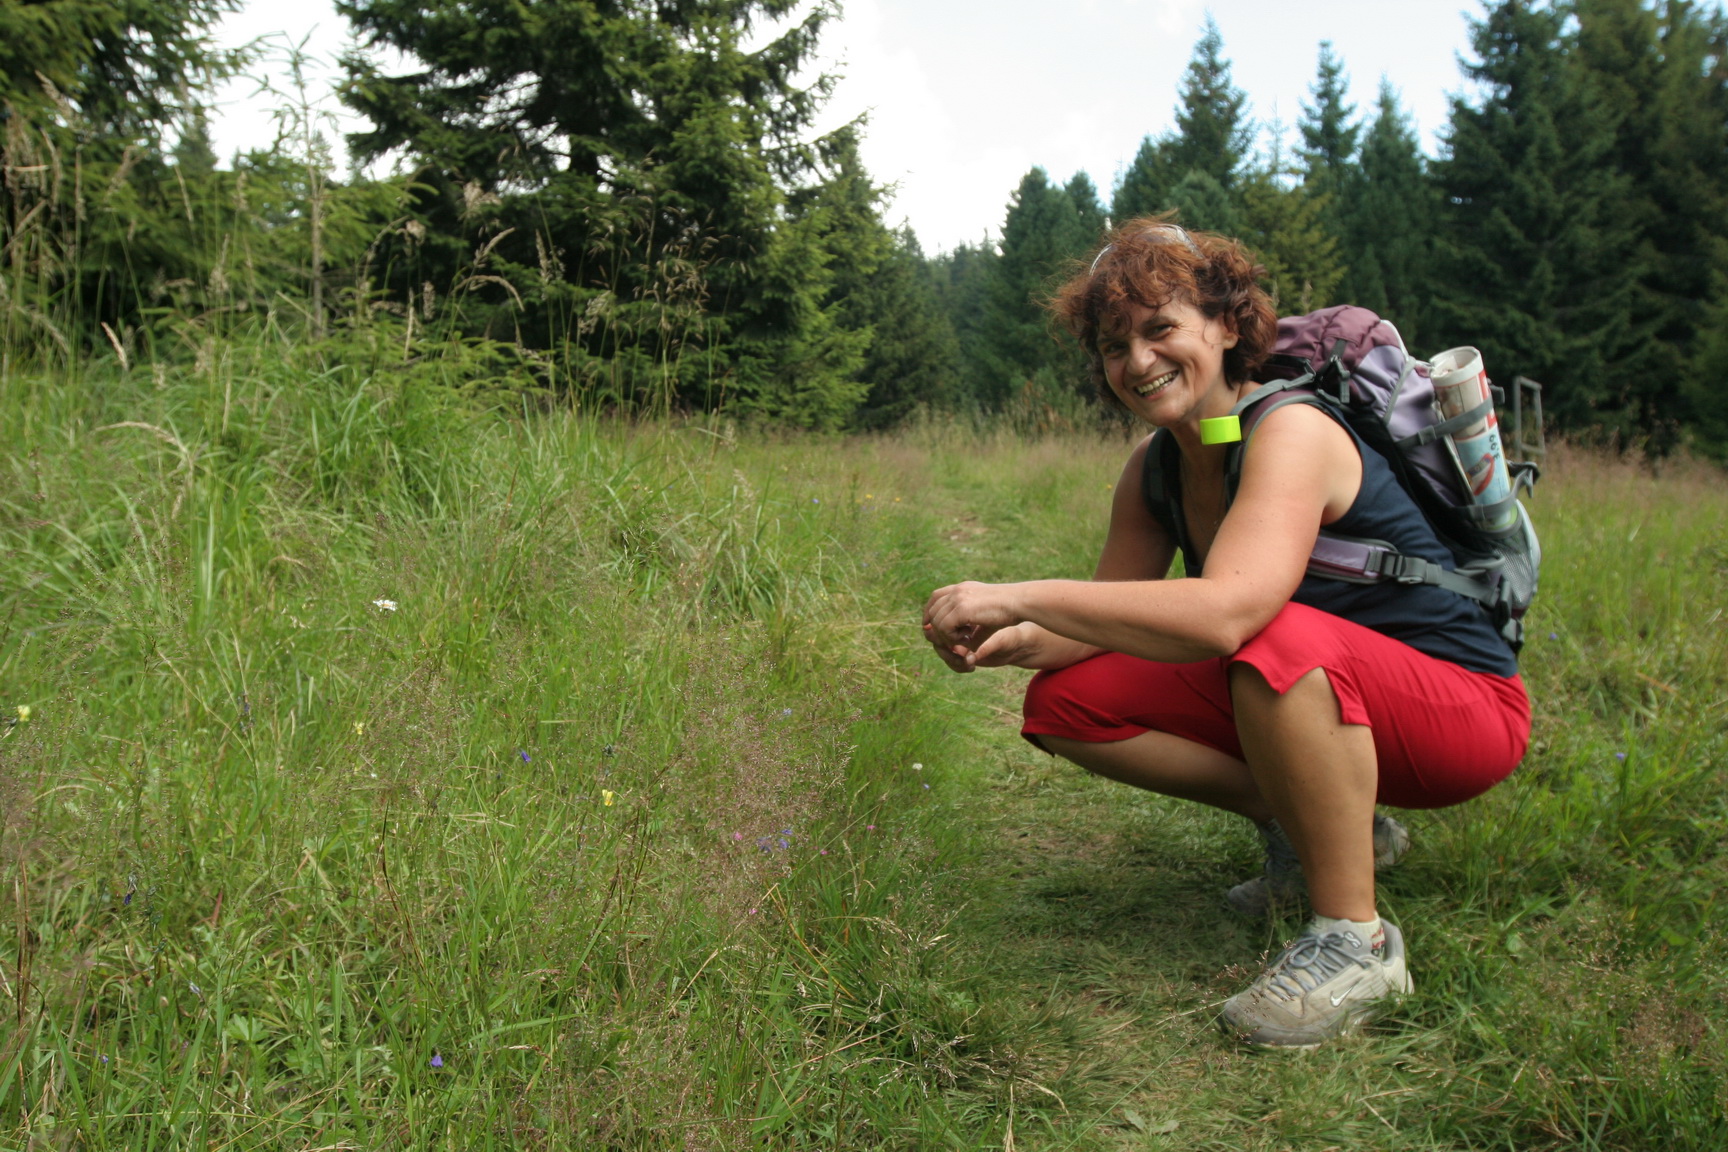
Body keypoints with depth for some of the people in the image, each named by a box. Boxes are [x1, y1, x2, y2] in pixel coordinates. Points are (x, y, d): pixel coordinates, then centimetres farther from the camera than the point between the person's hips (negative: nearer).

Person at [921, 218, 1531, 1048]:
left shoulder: (1291, 430, -24)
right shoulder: (1155, 470, 0)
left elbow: (1225, 613, -40)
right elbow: (1108, 620, 1)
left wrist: (1020, 596, -39)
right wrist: (1013, 641, -21)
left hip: (1462, 707, -7)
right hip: (1314, 702, 8)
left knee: (1280, 640, -40)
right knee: (1067, 701, -5)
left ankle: (1356, 938, -19)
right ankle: (1321, 827, 6)